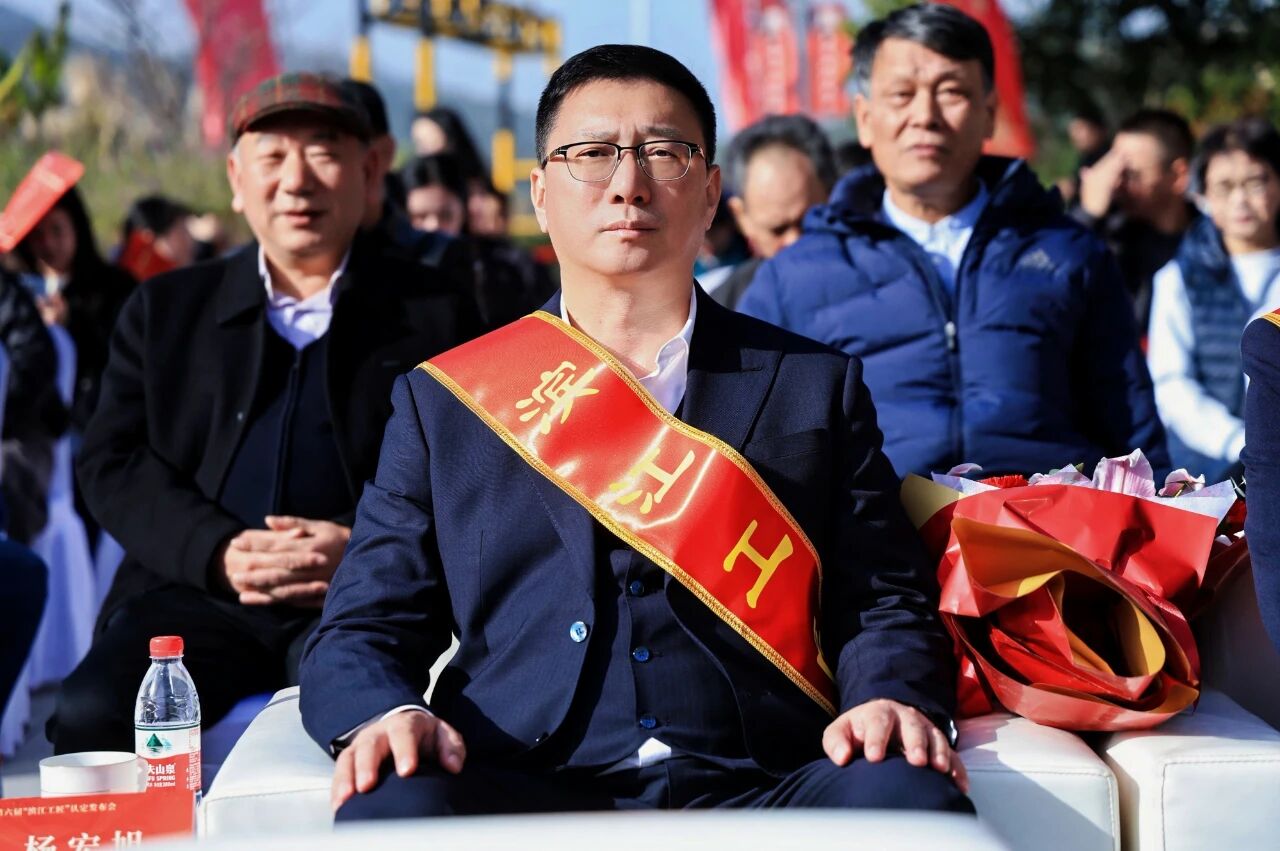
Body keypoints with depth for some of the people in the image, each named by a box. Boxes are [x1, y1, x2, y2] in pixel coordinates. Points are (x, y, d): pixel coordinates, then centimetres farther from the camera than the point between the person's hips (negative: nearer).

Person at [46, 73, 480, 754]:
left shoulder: (434, 316, 12)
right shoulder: (166, 309, 19)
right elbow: (111, 460, 11)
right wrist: (218, 551, -8)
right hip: (196, 596, 2)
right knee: (89, 716, -26)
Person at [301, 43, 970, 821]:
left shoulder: (817, 386, 19)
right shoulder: (444, 400, 17)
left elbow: (886, 606, 14)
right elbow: (362, 630, 12)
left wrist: (889, 700, -10)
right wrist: (387, 715, -12)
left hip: (760, 787, 1)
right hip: (523, 788, -1)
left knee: (909, 796, -32)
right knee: (396, 807, -34)